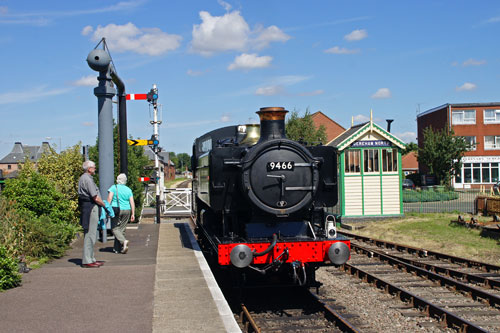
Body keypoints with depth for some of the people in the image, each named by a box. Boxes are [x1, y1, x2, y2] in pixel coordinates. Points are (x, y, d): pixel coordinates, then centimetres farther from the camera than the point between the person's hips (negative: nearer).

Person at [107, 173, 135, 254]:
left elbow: (109, 199, -11)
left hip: (116, 210, -4)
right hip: (126, 210, 4)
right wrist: (133, 214, 4)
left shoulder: (114, 188, -1)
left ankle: (123, 241, -22)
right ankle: (117, 249, 10)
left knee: (115, 228, 2)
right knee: (121, 229, 9)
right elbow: (132, 202, 3)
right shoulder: (128, 190, 8)